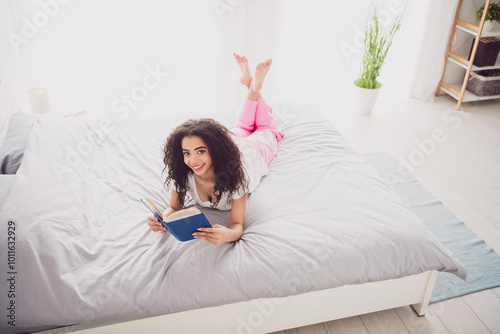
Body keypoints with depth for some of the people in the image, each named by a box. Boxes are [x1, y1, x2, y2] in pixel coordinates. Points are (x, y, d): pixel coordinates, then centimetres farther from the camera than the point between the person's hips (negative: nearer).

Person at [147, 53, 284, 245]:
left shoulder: (236, 172, -50)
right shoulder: (182, 173, -40)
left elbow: (237, 225, -46)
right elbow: (174, 208, -26)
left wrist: (227, 235, -70)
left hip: (253, 151, -2)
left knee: (269, 131, 32)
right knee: (241, 128, 35)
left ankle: (255, 86, 35)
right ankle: (248, 82, 44)